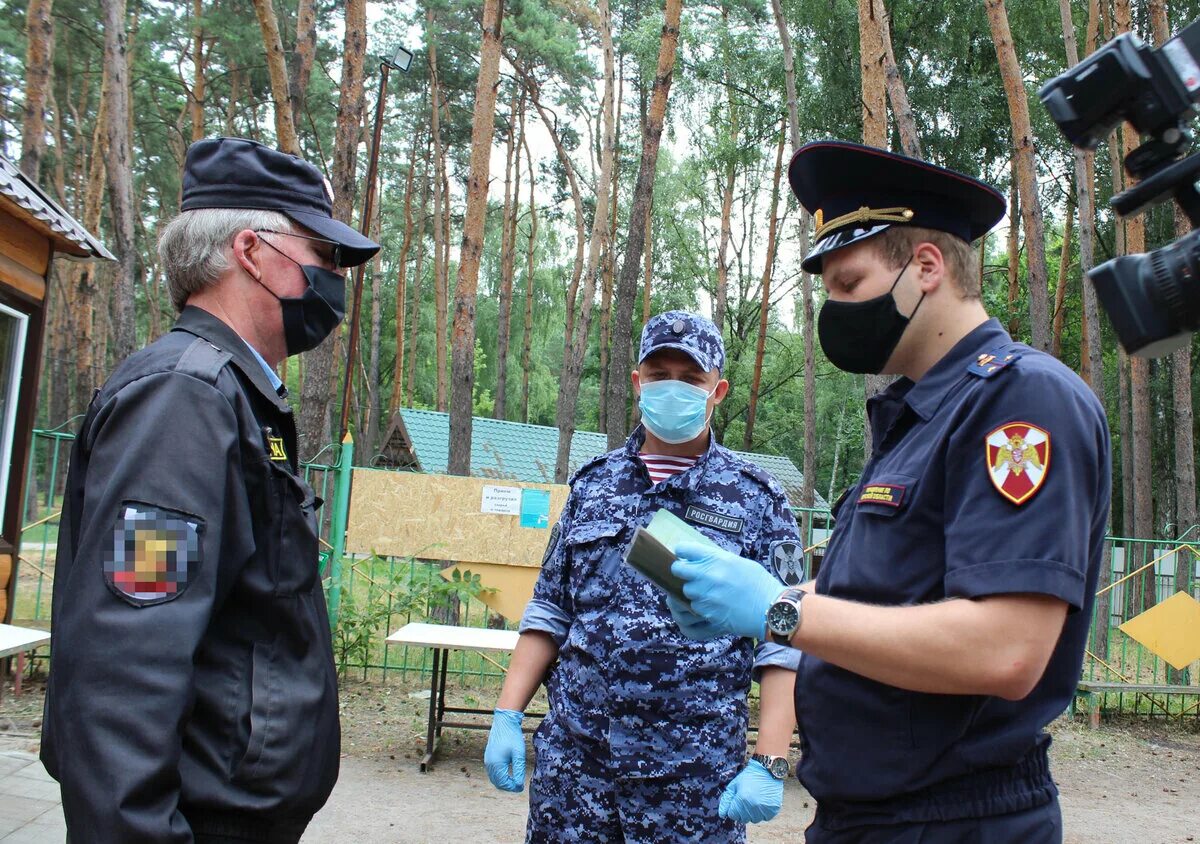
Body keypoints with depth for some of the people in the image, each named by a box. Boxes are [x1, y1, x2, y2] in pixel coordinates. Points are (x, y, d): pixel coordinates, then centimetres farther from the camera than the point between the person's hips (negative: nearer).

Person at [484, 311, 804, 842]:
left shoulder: (755, 499, -2)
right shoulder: (593, 483, 8)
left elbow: (781, 644, -4)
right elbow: (549, 612, 11)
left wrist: (770, 763, -12)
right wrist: (507, 715, 4)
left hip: (696, 773, -3)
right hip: (571, 755, 3)